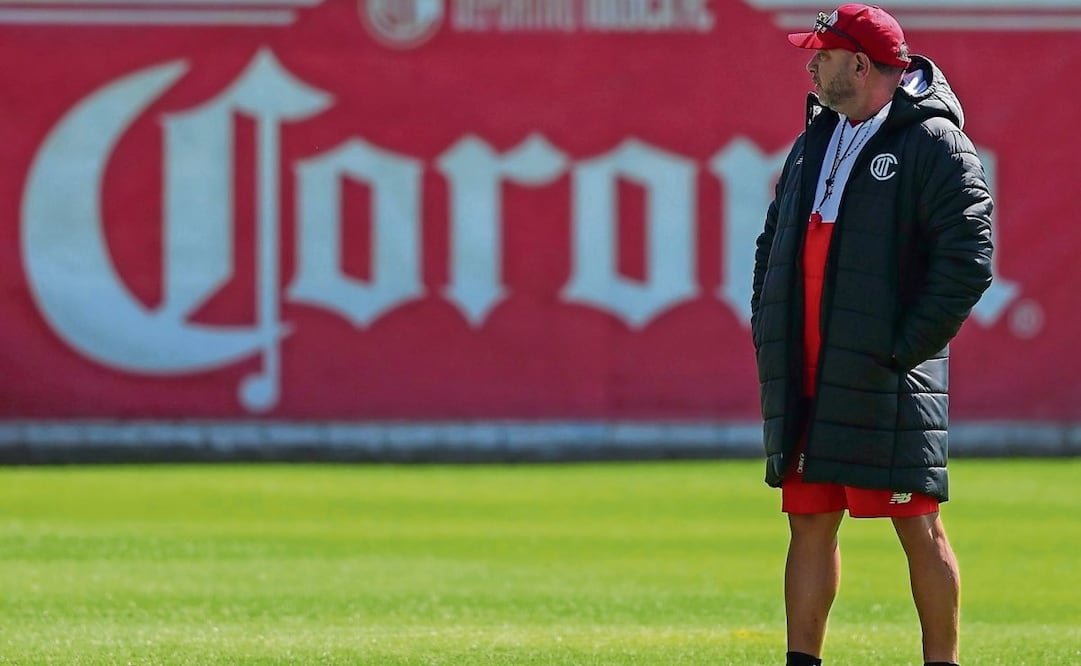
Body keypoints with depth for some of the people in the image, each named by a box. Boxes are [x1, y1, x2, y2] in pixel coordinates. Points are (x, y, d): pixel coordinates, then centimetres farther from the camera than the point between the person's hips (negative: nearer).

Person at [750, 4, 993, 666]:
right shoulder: (817, 140, 17)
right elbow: (775, 244, 25)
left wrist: (903, 349, -17)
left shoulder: (935, 142, -8)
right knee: (810, 524, 9)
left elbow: (968, 262, -15)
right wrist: (767, 332, 13)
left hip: (884, 382, -7)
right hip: (807, 377, 8)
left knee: (919, 528, -4)